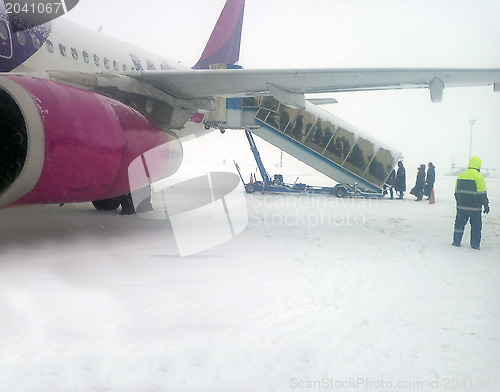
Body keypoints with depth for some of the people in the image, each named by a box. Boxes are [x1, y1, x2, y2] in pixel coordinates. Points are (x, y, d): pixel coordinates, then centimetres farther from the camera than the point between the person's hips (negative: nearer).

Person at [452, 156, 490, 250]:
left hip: (461, 206, 5)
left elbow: (456, 192, 15)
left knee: (459, 223, 13)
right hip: (474, 207, -5)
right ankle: (475, 245, 8)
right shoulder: (479, 176, -10)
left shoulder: (461, 175, 8)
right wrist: (486, 205, -5)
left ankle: (456, 242, 14)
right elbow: (482, 193, -12)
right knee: (476, 225, 6)